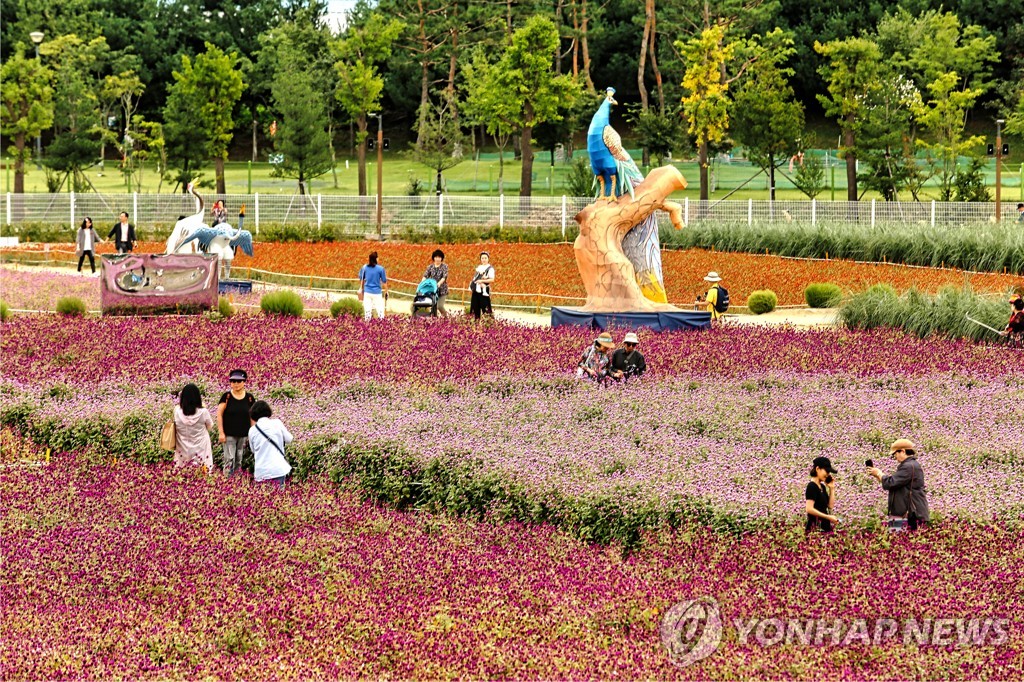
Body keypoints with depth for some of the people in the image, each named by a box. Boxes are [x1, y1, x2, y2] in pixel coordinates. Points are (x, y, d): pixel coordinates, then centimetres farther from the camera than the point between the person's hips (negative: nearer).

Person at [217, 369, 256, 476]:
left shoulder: (249, 398, 1)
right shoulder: (227, 396, -7)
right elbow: (219, 415, -5)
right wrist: (221, 433, -9)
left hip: (244, 435, 3)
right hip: (229, 434, -3)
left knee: (239, 460, 10)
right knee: (229, 459, -8)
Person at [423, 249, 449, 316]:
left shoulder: (444, 266, -1)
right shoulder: (430, 267, 8)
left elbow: (444, 277, -13)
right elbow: (425, 276, 0)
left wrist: (439, 283, -31)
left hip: (442, 290, -3)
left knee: (440, 306, -11)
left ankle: (446, 316, 14)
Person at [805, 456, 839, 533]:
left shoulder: (822, 487, 15)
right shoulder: (812, 486, -11)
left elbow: (830, 506, 14)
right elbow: (810, 509, -19)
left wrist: (832, 488, 9)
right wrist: (828, 517, -18)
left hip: (824, 526, 8)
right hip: (815, 526, -8)